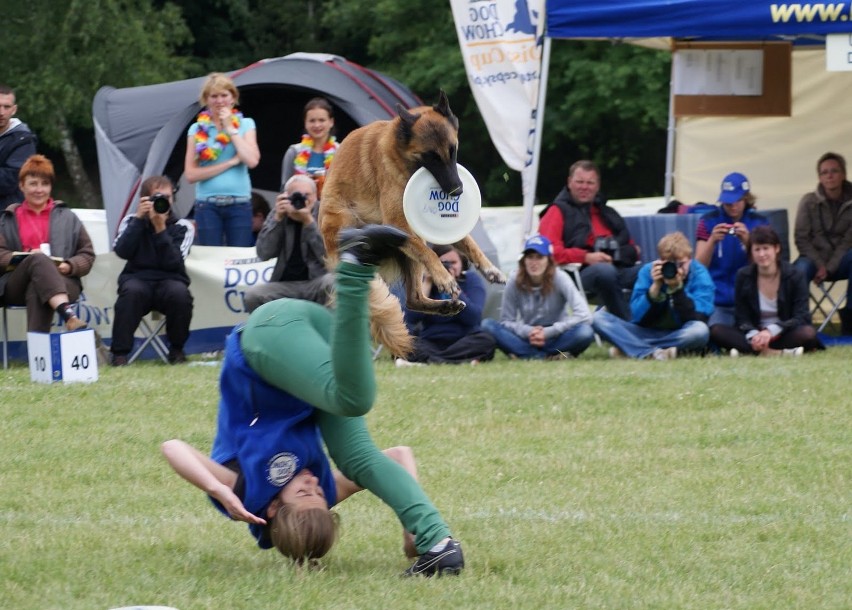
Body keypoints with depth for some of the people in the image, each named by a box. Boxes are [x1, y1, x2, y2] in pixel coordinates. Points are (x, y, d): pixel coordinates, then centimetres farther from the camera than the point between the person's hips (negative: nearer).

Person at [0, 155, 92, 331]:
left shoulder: (66, 217, 21)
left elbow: (87, 254, 16)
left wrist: (70, 266, -7)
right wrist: (26, 258, -10)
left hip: (62, 281, 0)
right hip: (17, 287, 0)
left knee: (36, 291, -38)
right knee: (39, 260, -36)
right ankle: (68, 315, -58)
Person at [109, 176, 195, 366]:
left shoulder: (182, 227, 4)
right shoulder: (132, 221, 8)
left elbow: (173, 263, -10)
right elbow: (122, 251, -10)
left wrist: (160, 229, -17)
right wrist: (139, 218, -11)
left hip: (169, 279, 0)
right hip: (137, 278, 0)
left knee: (180, 293, -34)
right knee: (132, 291, -35)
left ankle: (176, 349, -10)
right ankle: (120, 352, -28)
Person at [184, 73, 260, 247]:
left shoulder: (246, 125, 7)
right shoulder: (197, 129, 6)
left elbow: (252, 161, -9)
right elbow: (190, 174, -2)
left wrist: (230, 129, -6)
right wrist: (230, 162, -8)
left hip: (239, 204, 0)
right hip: (208, 205, 0)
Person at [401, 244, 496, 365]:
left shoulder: (471, 279, 0)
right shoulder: (423, 280, 4)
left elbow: (473, 318, -15)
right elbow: (411, 318, -11)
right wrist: (427, 283, -11)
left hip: (463, 341, 0)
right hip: (431, 343, 0)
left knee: (486, 340, -32)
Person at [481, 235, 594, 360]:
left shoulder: (559, 278, -14)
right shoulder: (515, 281, -9)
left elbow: (583, 315, -22)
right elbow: (506, 321, -3)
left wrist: (548, 332, -23)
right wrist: (528, 331, -23)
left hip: (556, 338, -2)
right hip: (527, 338, 2)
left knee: (585, 332, -34)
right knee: (487, 324, -24)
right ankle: (548, 356, -28)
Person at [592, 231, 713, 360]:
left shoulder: (699, 274, -8)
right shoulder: (648, 271, -2)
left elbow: (697, 319, -19)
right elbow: (639, 317, -9)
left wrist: (677, 288, -28)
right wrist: (655, 286, -21)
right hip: (647, 333, 2)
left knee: (700, 330, -37)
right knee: (599, 317, -15)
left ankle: (629, 348, -28)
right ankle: (651, 354, -35)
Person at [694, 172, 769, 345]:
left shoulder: (759, 222, 8)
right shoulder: (709, 222, 6)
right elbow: (699, 266, -1)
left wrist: (748, 241, -17)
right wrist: (712, 241, -19)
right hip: (718, 302, 0)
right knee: (716, 332, -28)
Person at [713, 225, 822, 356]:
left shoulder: (794, 276, -6)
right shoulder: (743, 276, -1)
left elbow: (801, 317, -13)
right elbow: (743, 319, -3)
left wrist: (771, 331, -29)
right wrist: (754, 335, -27)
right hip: (754, 334, 2)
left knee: (808, 333, -34)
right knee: (718, 331, -26)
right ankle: (777, 352, -40)